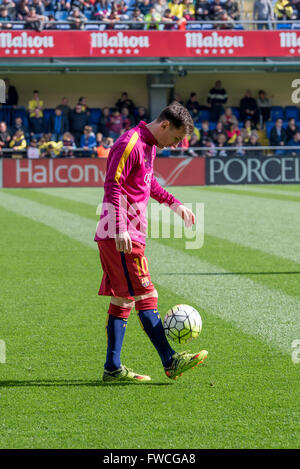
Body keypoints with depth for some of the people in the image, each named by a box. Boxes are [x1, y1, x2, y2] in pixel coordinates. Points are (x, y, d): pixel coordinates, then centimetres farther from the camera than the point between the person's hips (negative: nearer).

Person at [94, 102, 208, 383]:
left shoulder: (149, 145, 16)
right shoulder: (130, 144, -15)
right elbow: (112, 185, -21)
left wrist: (174, 204, 33)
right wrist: (120, 229, -27)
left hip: (129, 235, 10)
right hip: (120, 236, -10)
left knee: (122, 300, 10)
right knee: (145, 297, -10)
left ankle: (113, 369, 13)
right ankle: (171, 362, -11)